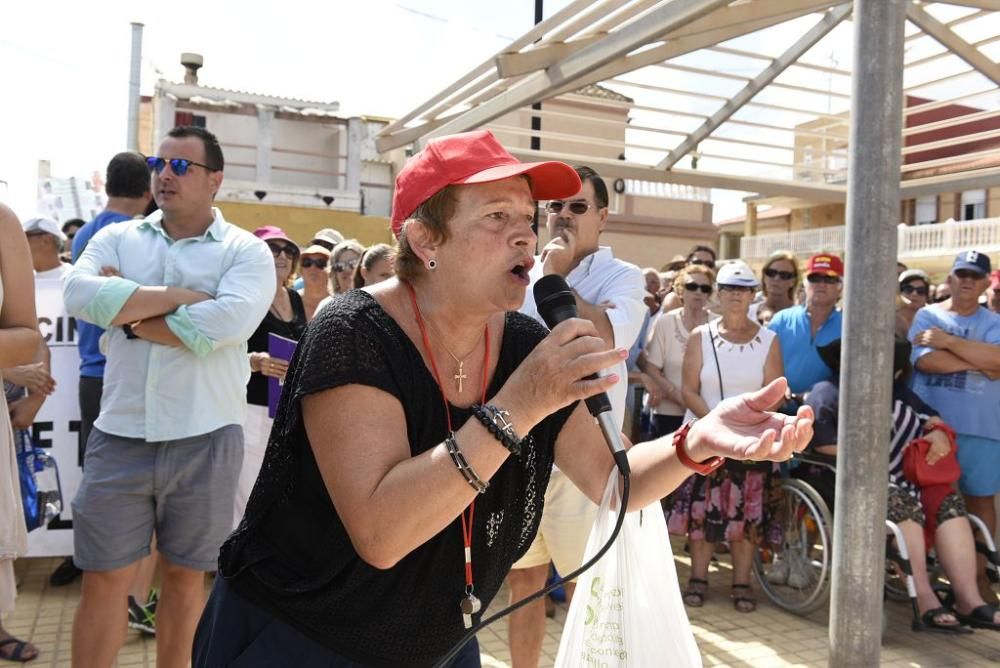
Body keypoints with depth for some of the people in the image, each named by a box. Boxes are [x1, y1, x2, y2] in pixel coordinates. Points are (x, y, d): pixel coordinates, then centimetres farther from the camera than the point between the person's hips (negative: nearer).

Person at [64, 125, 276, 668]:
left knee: (184, 577, 15)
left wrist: (128, 312, -9)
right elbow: (80, 294, -13)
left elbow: (222, 326, -21)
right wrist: (183, 296, -15)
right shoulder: (118, 238, 7)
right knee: (104, 578, 10)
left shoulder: (246, 252, -3)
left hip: (205, 441, -2)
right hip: (119, 436, 2)